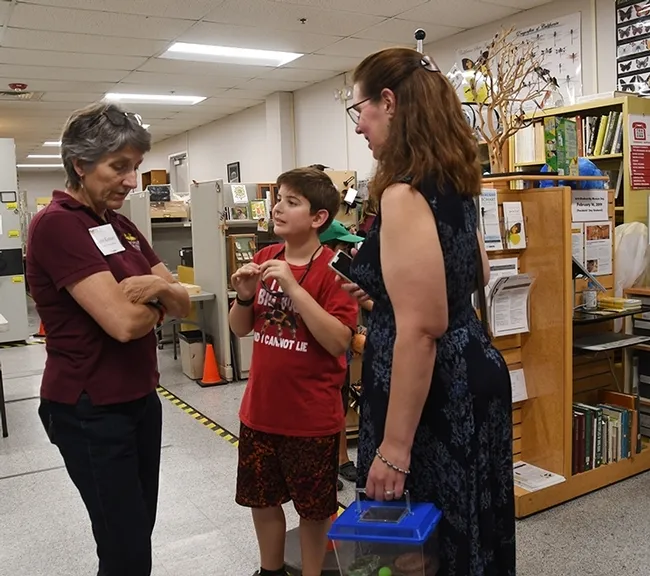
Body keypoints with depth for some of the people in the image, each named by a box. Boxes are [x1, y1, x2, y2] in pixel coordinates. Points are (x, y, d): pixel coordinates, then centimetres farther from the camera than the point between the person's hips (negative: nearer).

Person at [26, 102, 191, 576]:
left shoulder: (122, 225, 9)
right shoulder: (56, 224, -17)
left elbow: (183, 303, 5)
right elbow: (124, 322, -26)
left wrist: (159, 287, -17)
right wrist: (157, 302, -5)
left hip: (141, 398, 8)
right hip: (90, 410, -8)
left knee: (138, 529, 17)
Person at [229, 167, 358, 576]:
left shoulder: (334, 268, -15)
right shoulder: (265, 259, 3)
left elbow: (338, 341, -24)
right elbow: (241, 329, 8)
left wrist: (293, 287, -28)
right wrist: (245, 296, -13)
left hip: (312, 415, -6)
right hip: (260, 408, 6)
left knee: (314, 509, 14)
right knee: (262, 502, 21)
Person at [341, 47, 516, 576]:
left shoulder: (405, 194, -21)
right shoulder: (452, 182, 8)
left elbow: (420, 329, -26)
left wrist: (395, 445, -22)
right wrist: (380, 284, 24)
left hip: (435, 391, -10)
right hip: (472, 373, 10)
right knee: (468, 532, 24)